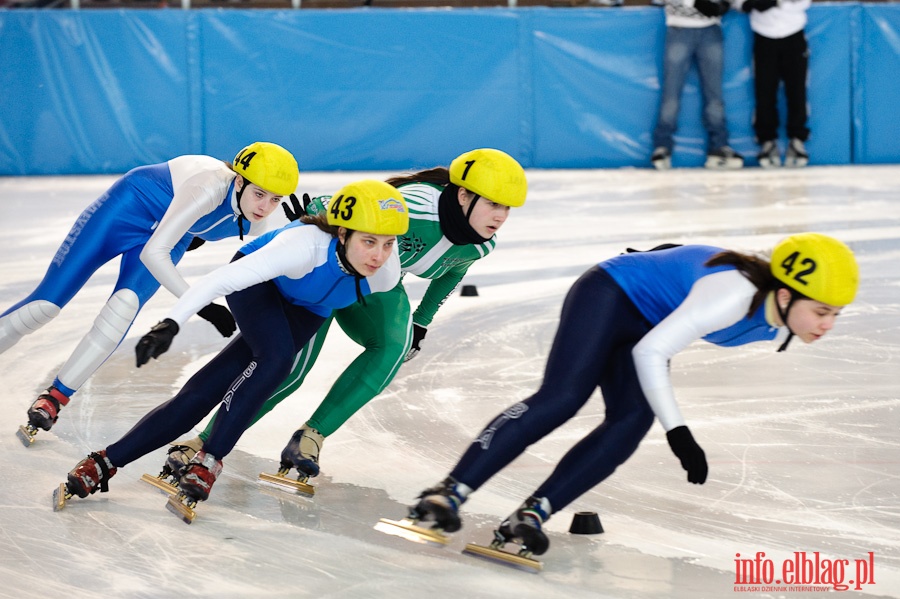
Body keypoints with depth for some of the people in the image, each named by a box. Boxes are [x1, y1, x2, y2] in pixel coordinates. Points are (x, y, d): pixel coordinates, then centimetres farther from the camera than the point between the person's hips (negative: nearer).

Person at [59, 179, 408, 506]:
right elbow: (222, 279, -50)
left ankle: (108, 461, -10)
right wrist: (171, 324, -59)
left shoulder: (387, 274, -30)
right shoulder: (306, 245, -43)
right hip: (257, 281, -4)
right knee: (276, 357, -32)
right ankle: (209, 460, -19)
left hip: (305, 311, 4)